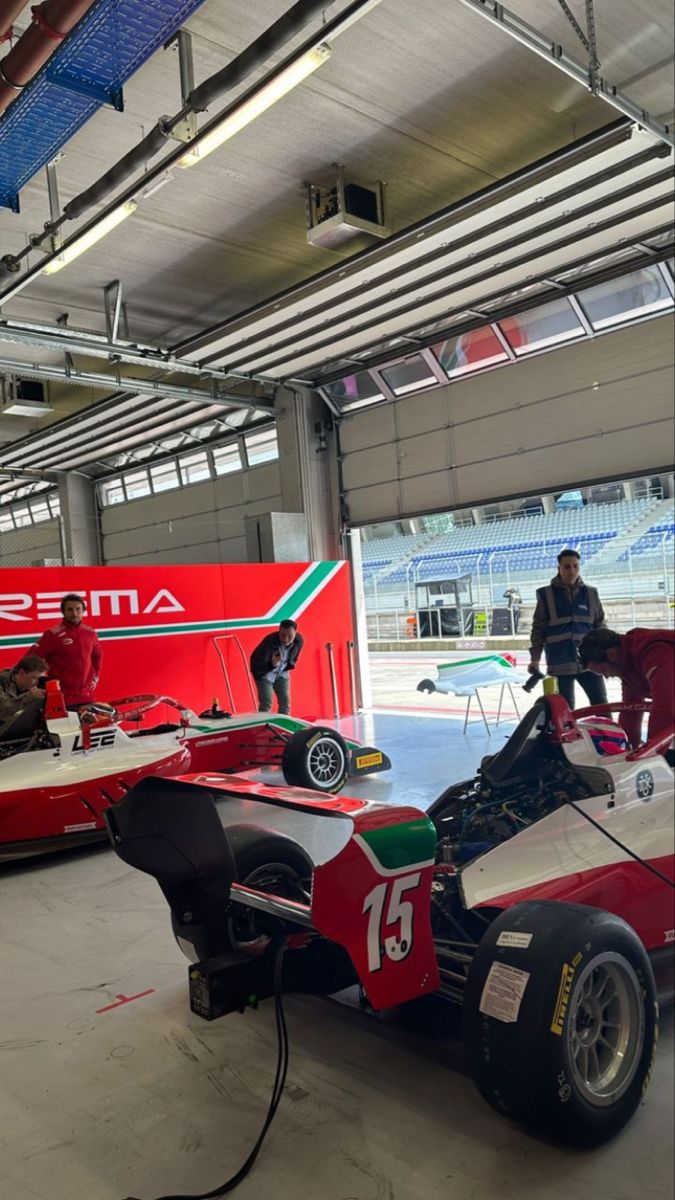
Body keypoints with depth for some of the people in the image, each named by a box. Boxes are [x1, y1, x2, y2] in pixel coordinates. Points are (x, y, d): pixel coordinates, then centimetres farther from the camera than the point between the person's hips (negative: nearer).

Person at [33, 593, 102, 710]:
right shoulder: (53, 634, -10)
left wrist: (96, 676, 14)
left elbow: (97, 655, 23)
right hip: (62, 697, -5)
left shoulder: (90, 633, 7)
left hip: (87, 696, 5)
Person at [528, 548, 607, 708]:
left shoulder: (591, 594, 8)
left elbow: (600, 627, 13)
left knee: (601, 704, 5)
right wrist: (535, 658, -3)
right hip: (560, 663, -2)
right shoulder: (546, 595, 0)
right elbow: (538, 629, 2)